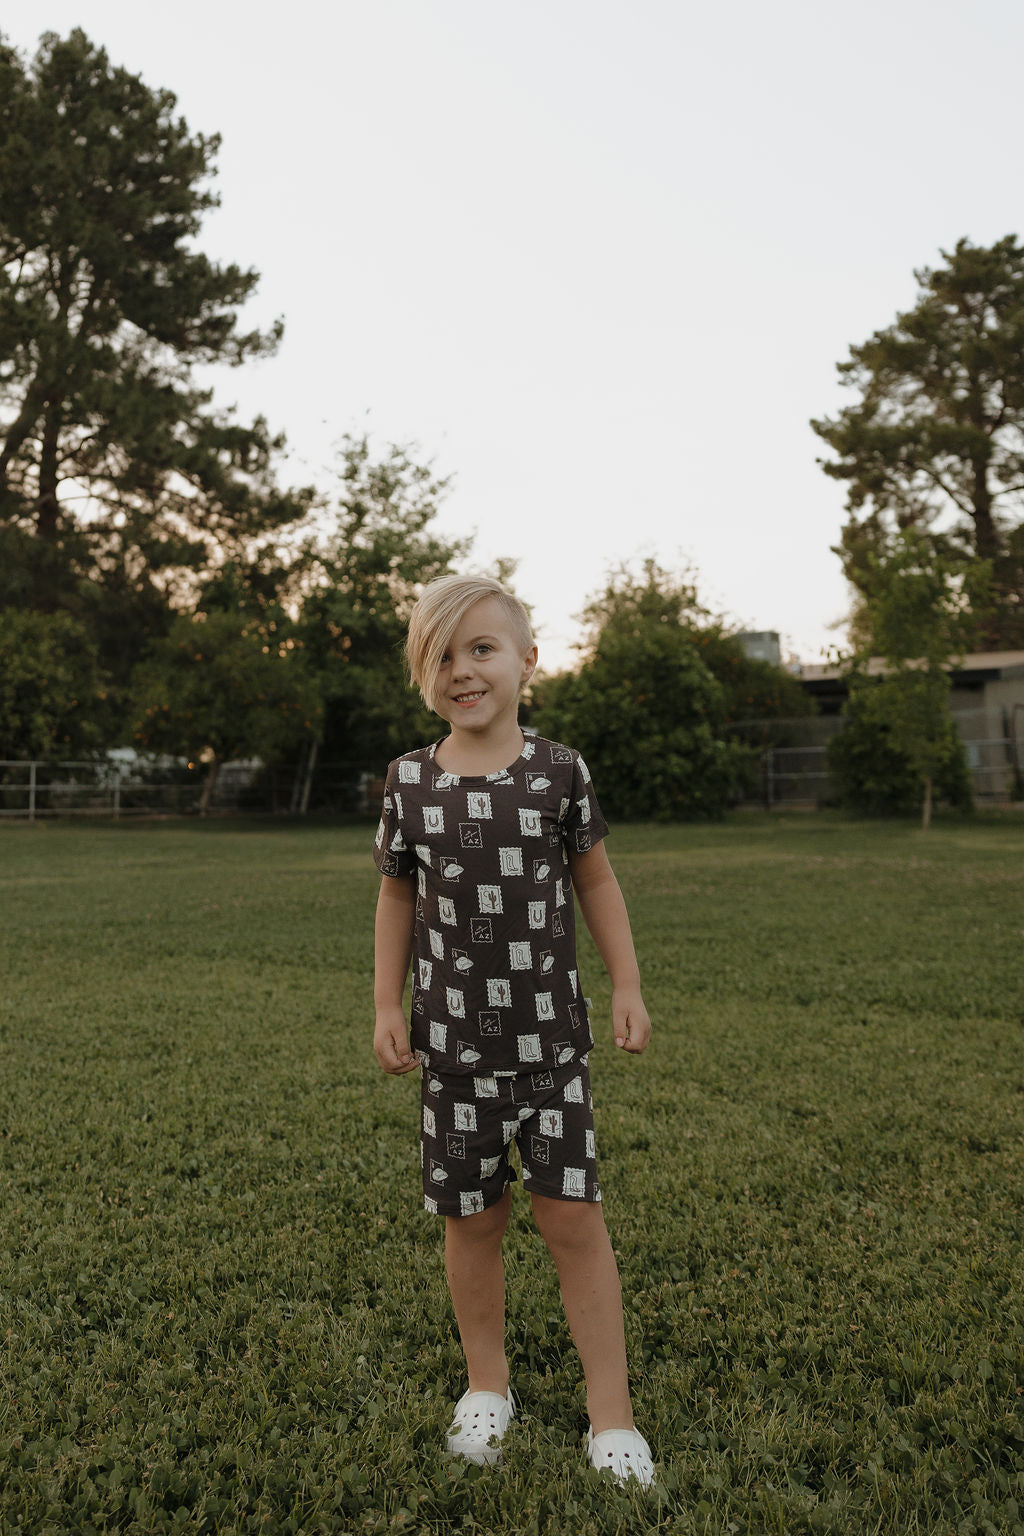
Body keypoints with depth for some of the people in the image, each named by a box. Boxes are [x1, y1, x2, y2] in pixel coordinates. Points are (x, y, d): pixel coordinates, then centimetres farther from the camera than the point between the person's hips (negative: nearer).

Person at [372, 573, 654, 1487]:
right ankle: (487, 1385, 36)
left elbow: (596, 881, 5)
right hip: (452, 1040, 1)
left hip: (550, 1032, -1)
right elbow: (398, 898, 6)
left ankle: (611, 1410, 21)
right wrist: (387, 1007, 5)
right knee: (471, 1216, 13)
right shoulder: (410, 781, -2)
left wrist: (627, 986, 1)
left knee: (572, 1211, 3)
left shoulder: (559, 771, -5)